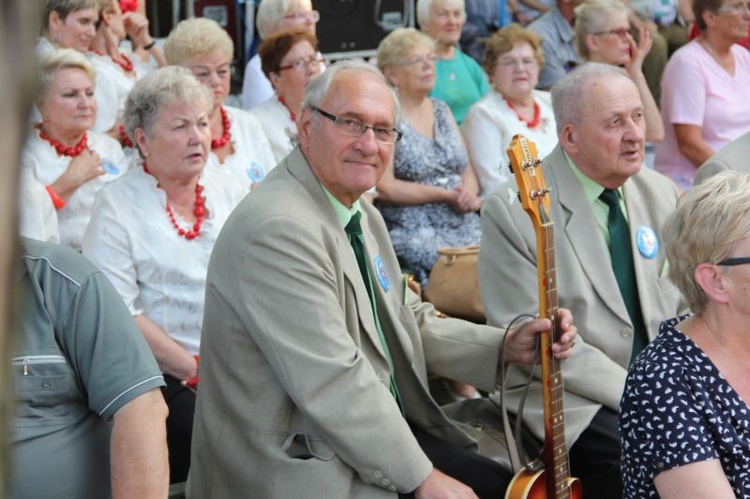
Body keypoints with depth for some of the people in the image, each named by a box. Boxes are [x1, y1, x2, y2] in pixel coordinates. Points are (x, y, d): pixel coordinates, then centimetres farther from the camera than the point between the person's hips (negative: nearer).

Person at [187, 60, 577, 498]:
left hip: (381, 430, 10)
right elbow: (334, 386, -24)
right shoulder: (279, 230, -22)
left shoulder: (362, 215, 12)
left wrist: (508, 346, 1)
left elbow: (411, 325, 17)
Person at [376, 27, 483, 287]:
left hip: (466, 225, 7)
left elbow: (468, 169, 19)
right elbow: (382, 188, -12)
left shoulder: (441, 110, 18)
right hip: (415, 233, -7)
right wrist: (445, 195, -12)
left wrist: (469, 192, -5)